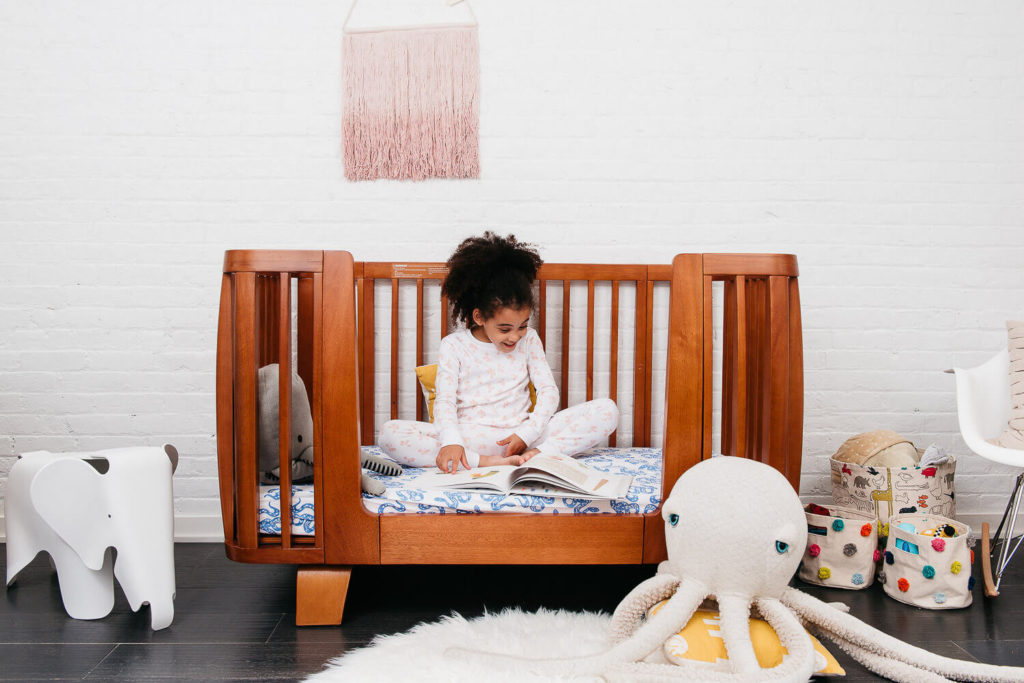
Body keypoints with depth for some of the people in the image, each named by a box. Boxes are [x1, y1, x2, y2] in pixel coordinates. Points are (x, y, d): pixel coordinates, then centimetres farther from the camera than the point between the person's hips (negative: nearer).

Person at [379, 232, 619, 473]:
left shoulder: (529, 339, 9)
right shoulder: (453, 346, 1)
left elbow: (548, 390, 4)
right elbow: (445, 401, -6)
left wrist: (527, 434, -13)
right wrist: (451, 442, -27)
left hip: (519, 434, 2)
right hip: (471, 438, -1)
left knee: (607, 410, -14)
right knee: (390, 433, -27)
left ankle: (536, 454, -28)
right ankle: (484, 461, -33)